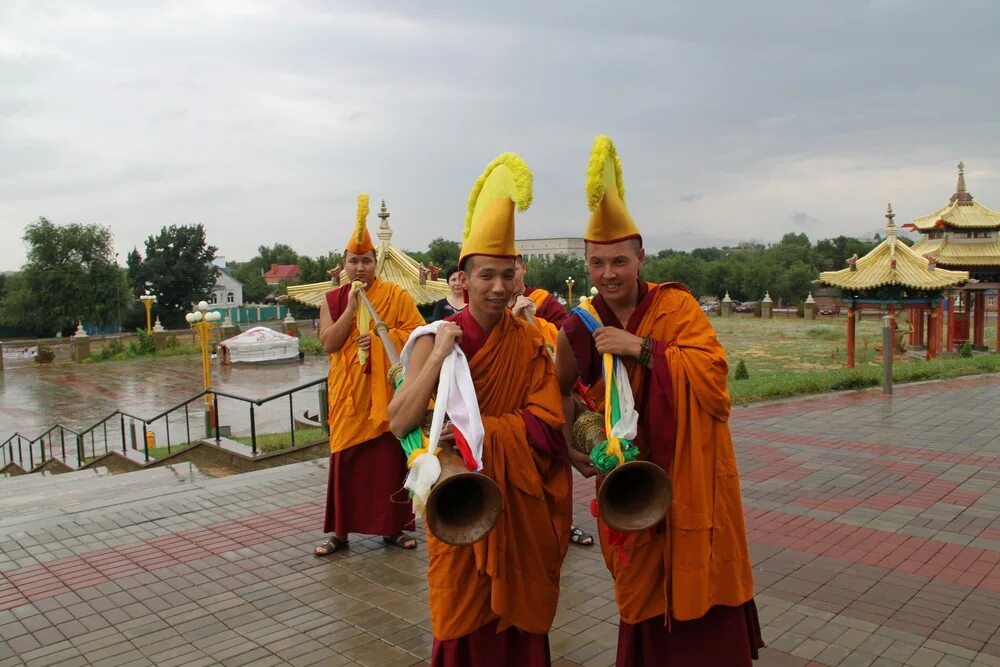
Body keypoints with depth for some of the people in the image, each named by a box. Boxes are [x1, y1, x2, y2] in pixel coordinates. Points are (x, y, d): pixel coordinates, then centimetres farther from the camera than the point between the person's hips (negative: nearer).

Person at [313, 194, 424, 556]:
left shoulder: (396, 294, 0)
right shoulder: (333, 299, 7)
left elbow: (418, 332, -6)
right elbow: (328, 342, -5)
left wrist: (380, 338, -16)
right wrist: (352, 307, -12)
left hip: (386, 391, -1)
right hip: (348, 392, 2)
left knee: (390, 460, 5)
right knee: (345, 461, 4)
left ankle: (392, 527, 18)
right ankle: (340, 531, 15)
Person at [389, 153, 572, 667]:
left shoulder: (531, 343, -2)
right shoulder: (436, 338, -9)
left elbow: (546, 423, -10)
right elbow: (399, 424, -18)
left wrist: (477, 430, -20)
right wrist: (439, 356, -26)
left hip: (521, 506, 2)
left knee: (521, 617, 13)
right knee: (466, 623, 9)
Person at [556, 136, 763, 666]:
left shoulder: (676, 305, -7)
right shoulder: (580, 328, -3)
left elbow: (712, 369, -19)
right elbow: (561, 393, 10)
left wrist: (643, 348, -25)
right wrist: (571, 446, -4)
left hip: (690, 472, -1)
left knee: (698, 582, 8)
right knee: (643, 588, 12)